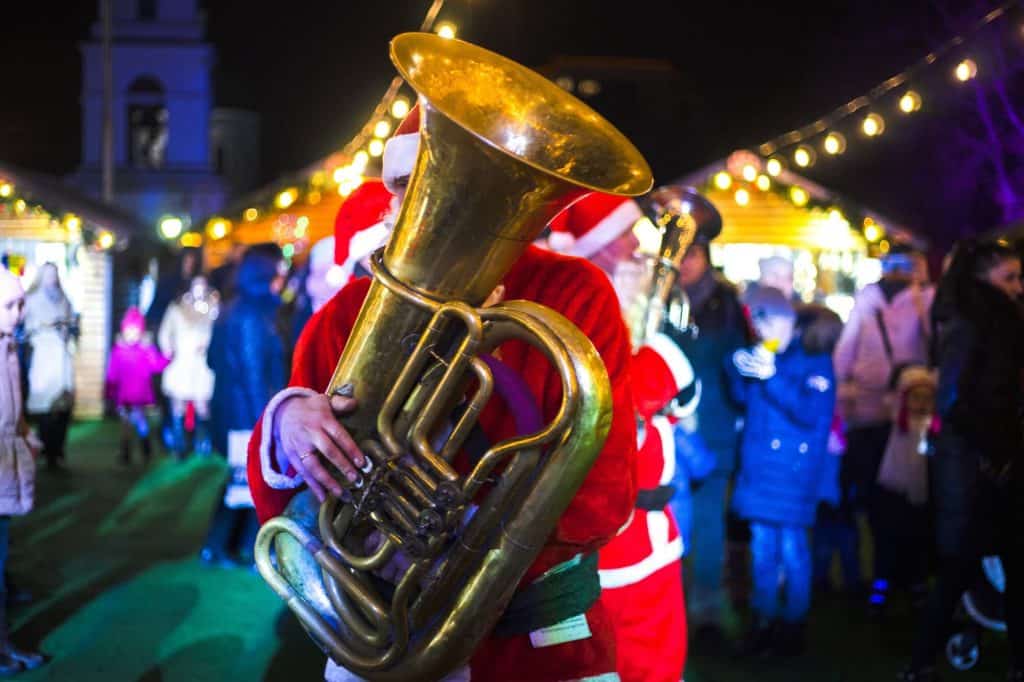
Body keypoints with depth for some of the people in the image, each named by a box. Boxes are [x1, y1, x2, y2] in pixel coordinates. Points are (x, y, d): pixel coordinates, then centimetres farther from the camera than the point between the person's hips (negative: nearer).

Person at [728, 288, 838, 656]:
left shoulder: (814, 359, -5)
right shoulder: (761, 356, 12)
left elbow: (811, 412, -16)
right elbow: (742, 397, 16)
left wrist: (771, 377, -23)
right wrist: (741, 369, -3)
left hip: (795, 469, -5)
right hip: (760, 466, 5)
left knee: (791, 546, -3)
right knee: (762, 545, 9)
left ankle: (793, 624, 9)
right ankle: (764, 621, 18)